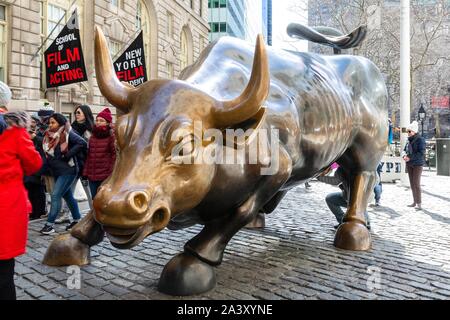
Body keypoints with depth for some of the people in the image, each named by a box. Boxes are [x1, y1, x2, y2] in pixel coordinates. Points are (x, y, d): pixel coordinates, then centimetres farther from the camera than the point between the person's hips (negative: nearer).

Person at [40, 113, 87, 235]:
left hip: (67, 171, -8)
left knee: (55, 195, -10)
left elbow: (82, 144, -26)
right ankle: (77, 220, 27)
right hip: (57, 171, 8)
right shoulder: (49, 135, 8)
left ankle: (49, 224, -4)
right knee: (68, 196, 15)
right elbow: (48, 153, 18)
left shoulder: (67, 134, -15)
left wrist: (67, 155, -21)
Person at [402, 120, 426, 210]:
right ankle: (415, 202, 17)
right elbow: (404, 150, 15)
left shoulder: (420, 139, -11)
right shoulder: (409, 140, 10)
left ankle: (419, 204, -4)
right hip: (409, 165, 7)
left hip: (417, 164, -7)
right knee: (412, 184, 9)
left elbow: (421, 153, -17)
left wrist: (410, 157, -20)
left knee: (416, 184, -9)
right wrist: (404, 155, -7)